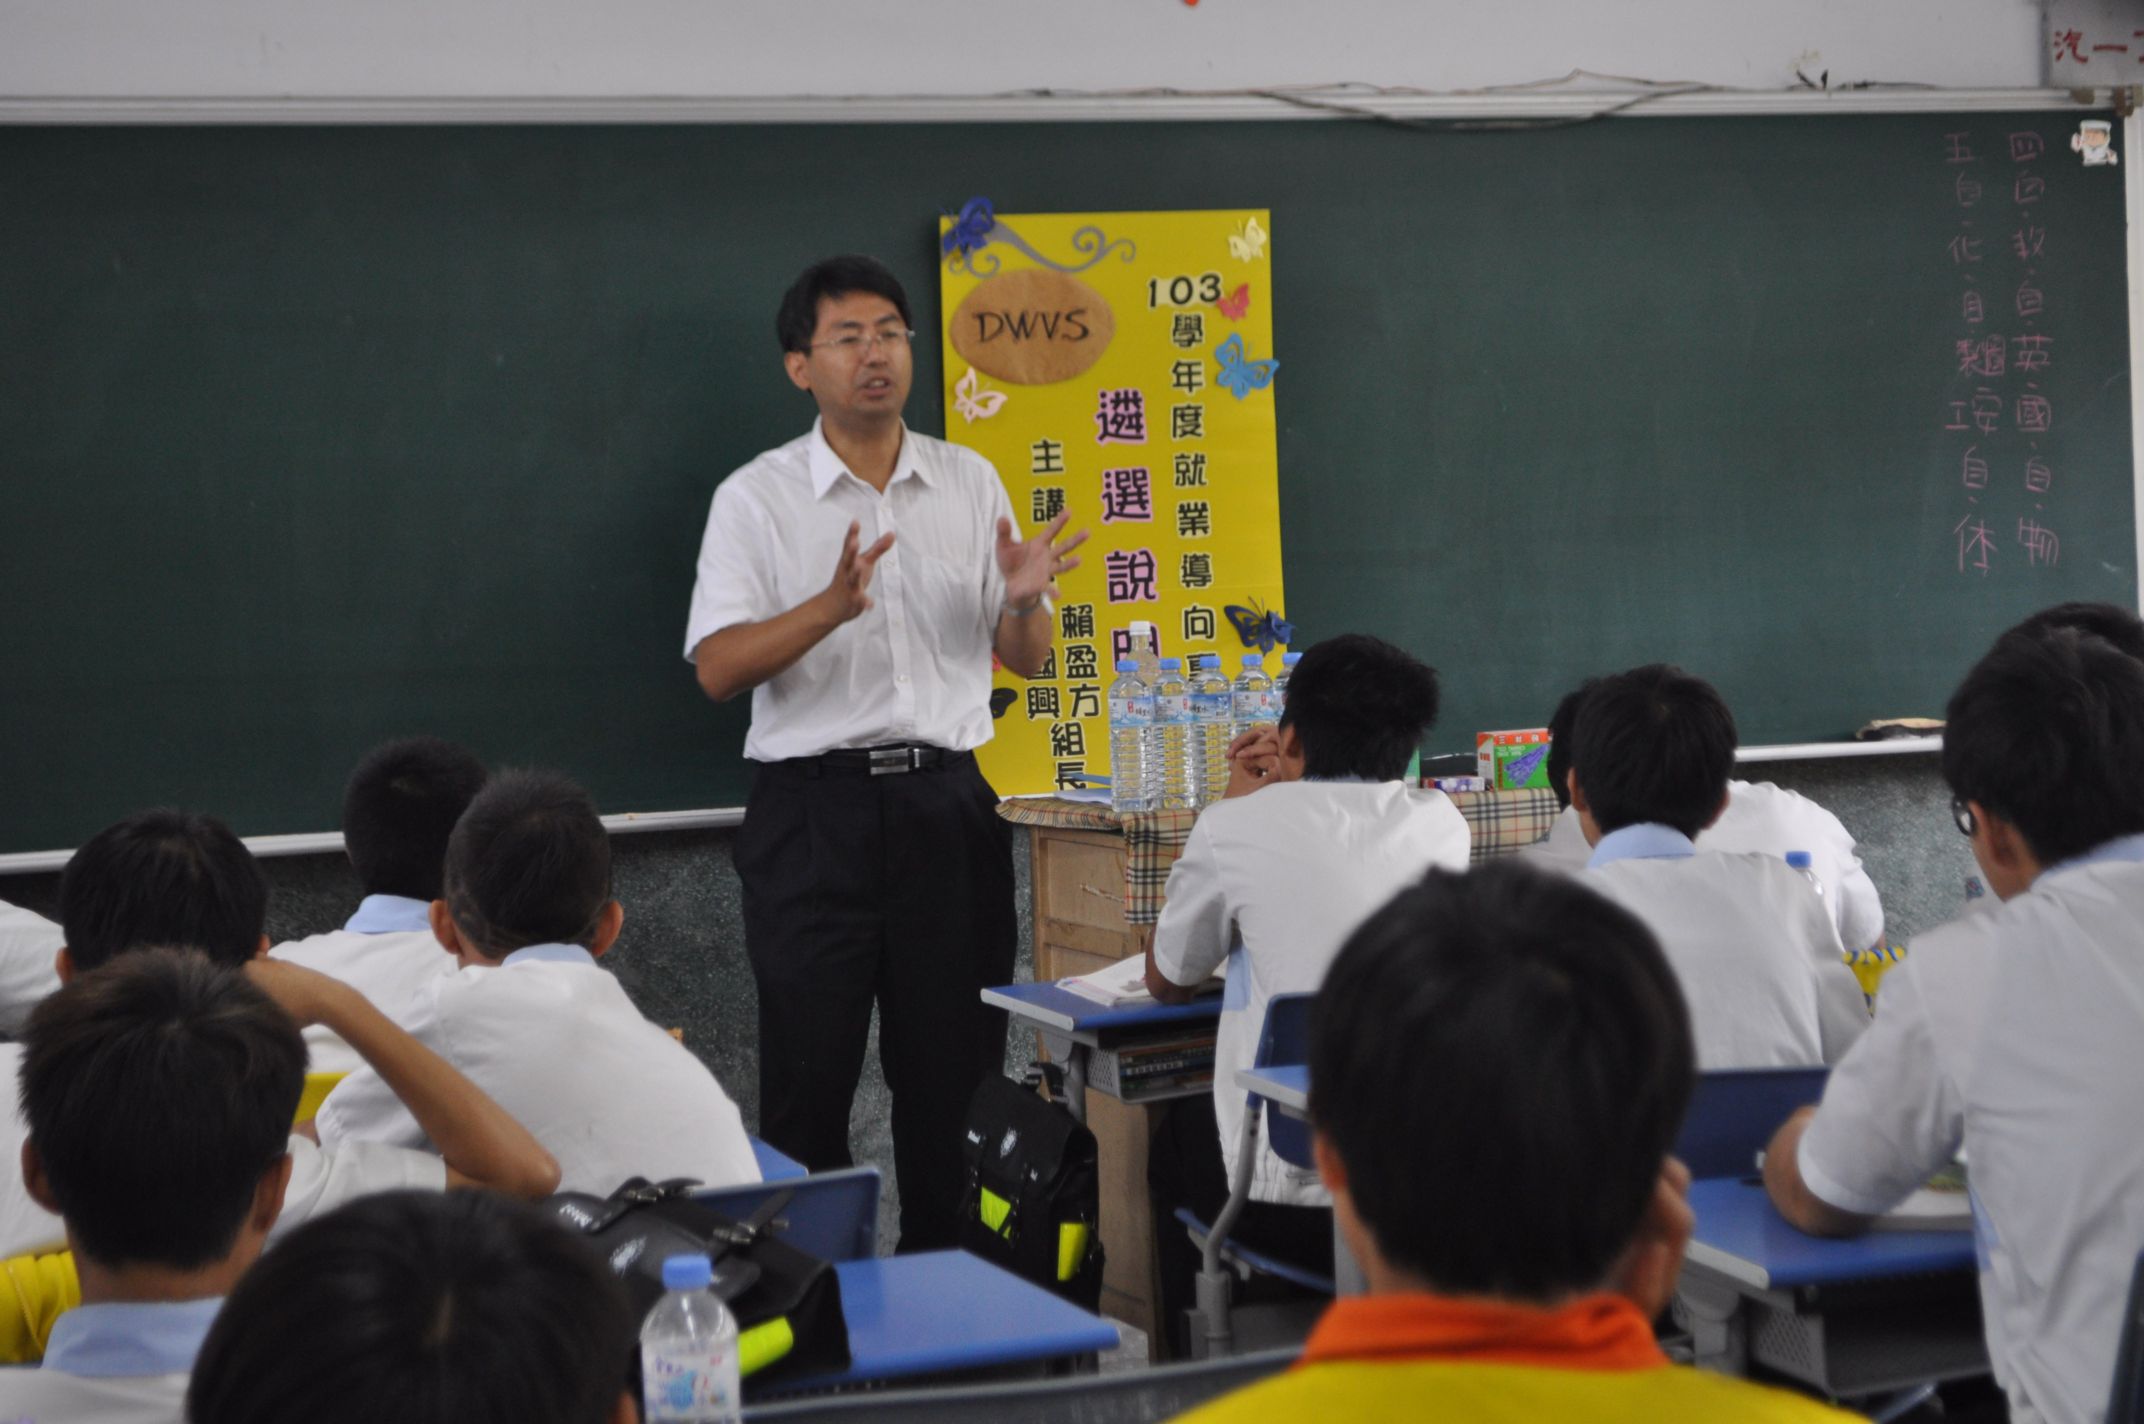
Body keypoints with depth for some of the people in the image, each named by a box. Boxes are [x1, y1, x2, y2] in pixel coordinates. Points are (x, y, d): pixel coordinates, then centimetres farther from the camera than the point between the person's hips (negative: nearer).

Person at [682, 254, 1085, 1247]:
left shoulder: (971, 484, 10)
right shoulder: (756, 498, -1)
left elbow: (1025, 660, 12)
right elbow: (718, 669, -10)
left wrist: (1023, 600, -11)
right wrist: (830, 608, -25)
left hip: (946, 802, 3)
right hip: (816, 808, -3)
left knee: (954, 1068, 7)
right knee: (810, 1069, 0)